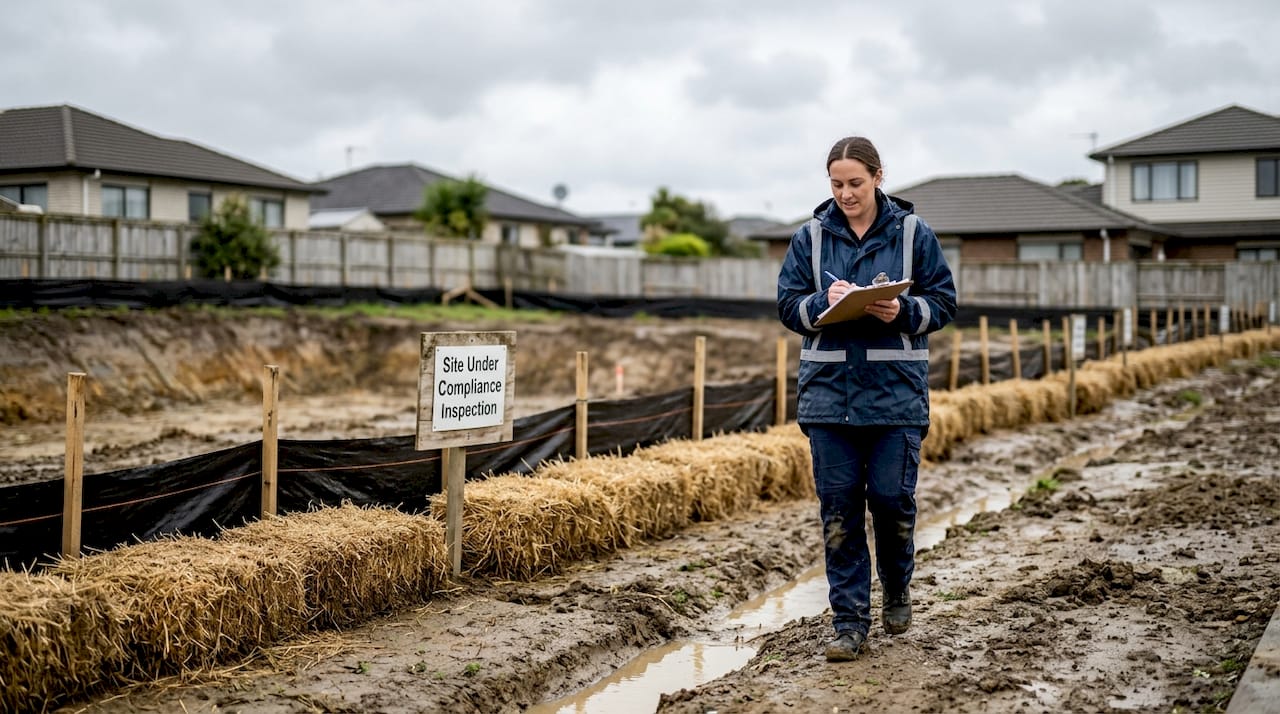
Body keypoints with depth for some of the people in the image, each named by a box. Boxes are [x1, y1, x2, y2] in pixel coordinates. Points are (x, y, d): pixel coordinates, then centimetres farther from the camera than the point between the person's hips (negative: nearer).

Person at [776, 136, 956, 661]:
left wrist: (903, 312, -15)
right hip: (829, 389, 2)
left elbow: (943, 302, 4)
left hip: (896, 391, -1)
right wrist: (824, 302, -14)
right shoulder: (811, 237, 6)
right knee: (838, 506, 2)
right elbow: (788, 305, 6)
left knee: (892, 497, 0)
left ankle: (897, 588, 30)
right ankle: (850, 621, 10)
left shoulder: (914, 234, 3)